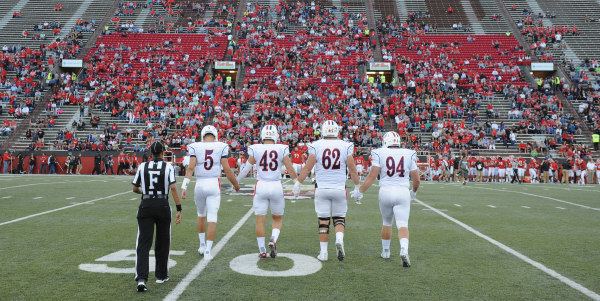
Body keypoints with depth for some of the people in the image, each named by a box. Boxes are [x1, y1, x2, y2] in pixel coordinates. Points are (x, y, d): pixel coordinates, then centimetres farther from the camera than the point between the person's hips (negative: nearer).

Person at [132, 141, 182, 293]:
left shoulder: (142, 166, 3)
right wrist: (179, 209, -12)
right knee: (162, 242, 15)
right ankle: (161, 275, 25)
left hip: (146, 206, 1)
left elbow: (135, 189, 10)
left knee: (143, 243, 1)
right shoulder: (168, 167, -3)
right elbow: (173, 188, -13)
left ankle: (141, 278, -13)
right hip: (162, 206, -1)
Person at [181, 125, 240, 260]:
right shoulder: (221, 147, -1)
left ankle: (202, 245, 33)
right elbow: (227, 169, -4)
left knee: (201, 215, 22)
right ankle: (208, 251, -1)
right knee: (212, 219, 1)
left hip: (199, 184, 2)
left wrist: (184, 186, -11)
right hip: (214, 185, -2)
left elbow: (191, 167, -9)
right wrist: (236, 184, 9)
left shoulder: (195, 147, 1)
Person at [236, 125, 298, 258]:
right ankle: (273, 239, -5)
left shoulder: (255, 149, -2)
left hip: (260, 187, 0)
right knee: (278, 218, 18)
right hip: (276, 187, 0)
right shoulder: (282, 149, -2)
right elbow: (291, 170, 0)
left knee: (260, 220, 10)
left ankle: (262, 251, 13)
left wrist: (236, 181, 18)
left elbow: (246, 169, 3)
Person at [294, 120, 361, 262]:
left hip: (321, 189, 0)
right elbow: (352, 169, 2)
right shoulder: (345, 146, -1)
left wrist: (298, 183, 9)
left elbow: (307, 167, -3)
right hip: (339, 189, 1)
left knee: (323, 221, 8)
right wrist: (357, 187, 13)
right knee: (339, 218, 15)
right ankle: (339, 240, -11)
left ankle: (323, 252, 10)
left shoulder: (316, 146, -4)